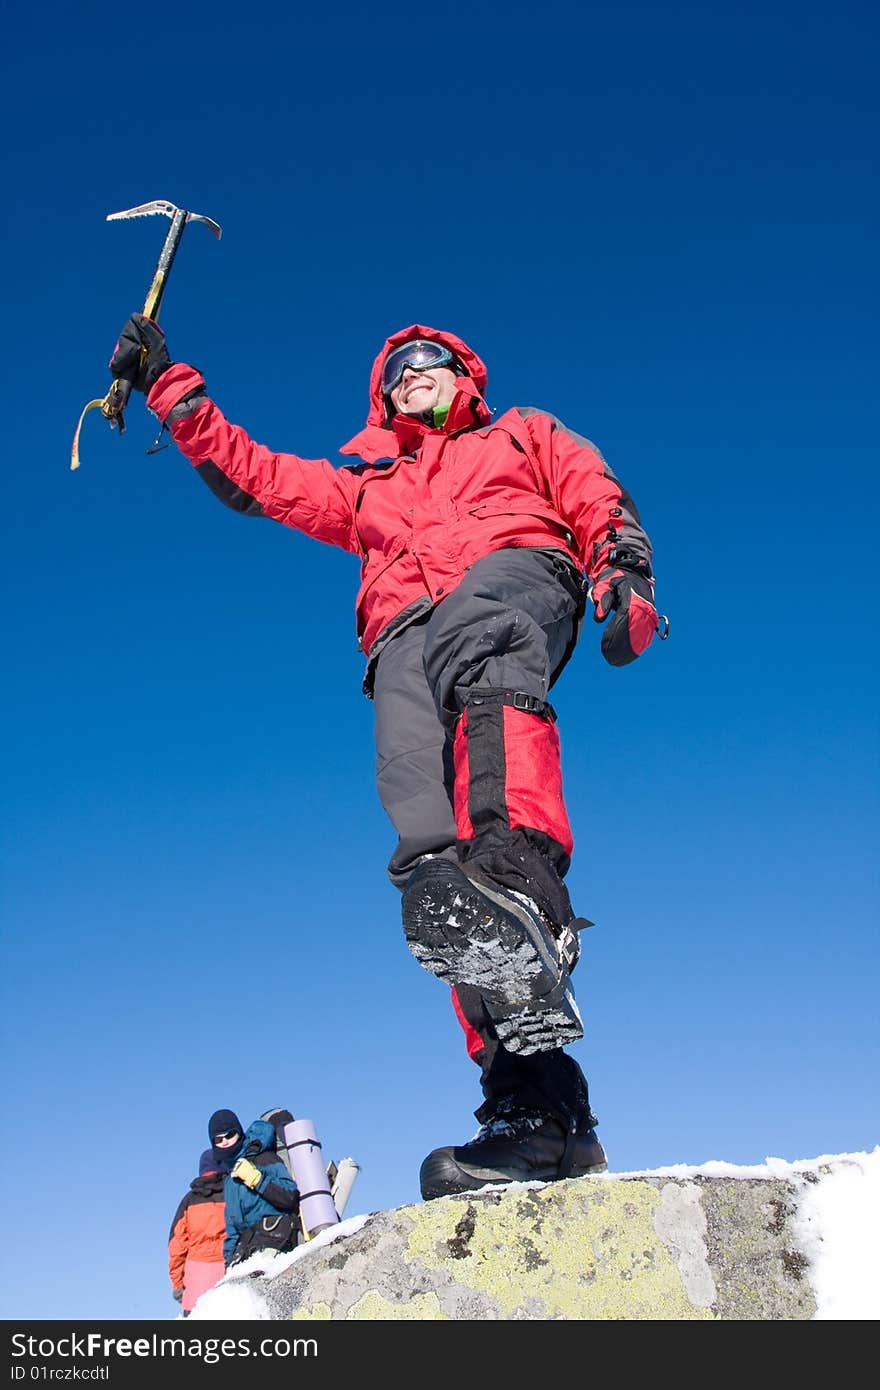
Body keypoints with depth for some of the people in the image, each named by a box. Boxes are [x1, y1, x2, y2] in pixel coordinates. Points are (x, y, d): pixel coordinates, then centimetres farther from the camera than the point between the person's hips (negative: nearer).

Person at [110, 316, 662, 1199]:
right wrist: (168, 387, 34)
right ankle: (533, 1102, -37)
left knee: (474, 643, -42)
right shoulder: (365, 486, 43)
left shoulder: (527, 434, 35)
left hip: (516, 571, -2)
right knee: (428, 838, -25)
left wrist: (626, 576, -1)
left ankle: (519, 882, -65)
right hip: (405, 633, 2)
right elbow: (252, 473, 38)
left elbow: (599, 506, 19)